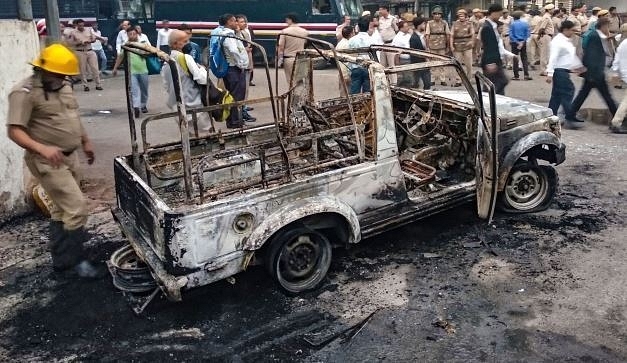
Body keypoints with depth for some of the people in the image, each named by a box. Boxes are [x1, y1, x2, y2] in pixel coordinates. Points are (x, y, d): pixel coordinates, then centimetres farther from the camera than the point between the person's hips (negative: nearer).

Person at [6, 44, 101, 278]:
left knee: (62, 208, 15)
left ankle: (60, 259, 28)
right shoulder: (25, 92, -17)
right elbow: (14, 131, -22)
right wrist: (42, 148, -36)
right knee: (76, 206, -13)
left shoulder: (63, 87, 9)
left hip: (69, 157, 9)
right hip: (47, 161, -9)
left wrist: (85, 142, 23)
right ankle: (74, 260, 2)